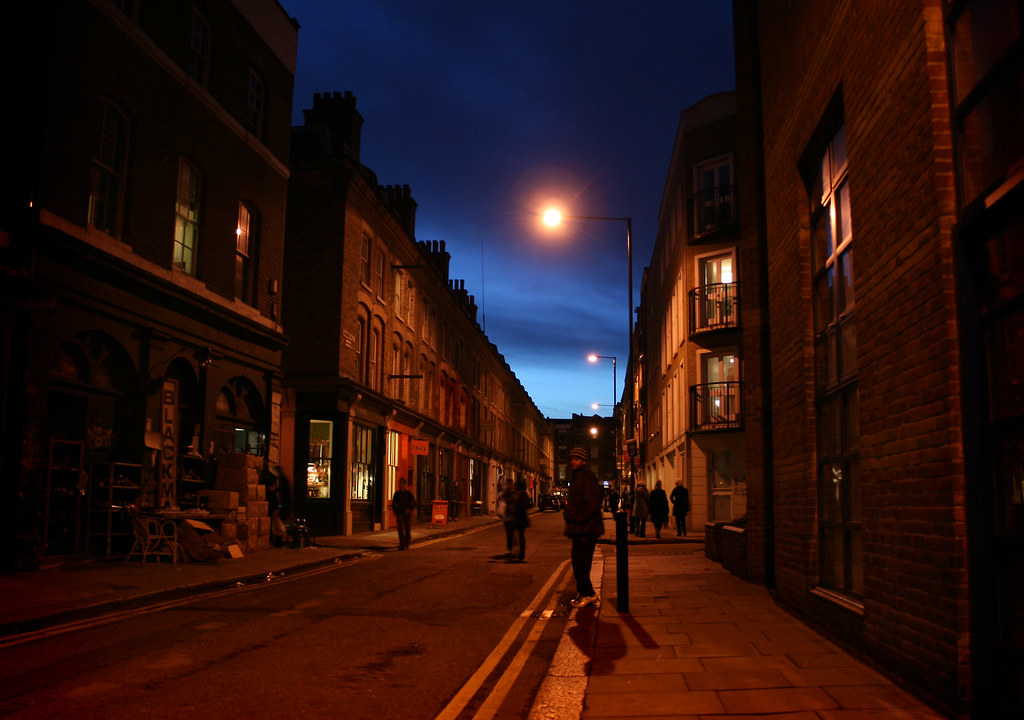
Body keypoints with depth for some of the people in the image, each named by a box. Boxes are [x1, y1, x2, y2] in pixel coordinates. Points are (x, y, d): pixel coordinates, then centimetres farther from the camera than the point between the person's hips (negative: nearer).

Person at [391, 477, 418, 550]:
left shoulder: (409, 493, -1)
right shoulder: (396, 493, 6)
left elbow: (414, 503, -1)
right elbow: (393, 504, 17)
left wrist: (410, 509, -15)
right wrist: (395, 512, 4)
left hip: (407, 514, -1)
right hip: (399, 514, 1)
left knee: (408, 530, 5)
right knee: (400, 529, -13)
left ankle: (406, 544, 28)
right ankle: (401, 545, -15)